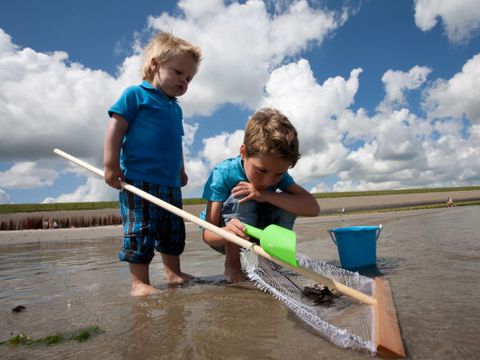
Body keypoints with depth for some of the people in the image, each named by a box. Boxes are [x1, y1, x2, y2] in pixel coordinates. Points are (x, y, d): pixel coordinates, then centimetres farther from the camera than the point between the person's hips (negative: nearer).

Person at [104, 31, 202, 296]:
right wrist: (111, 164, -15)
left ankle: (173, 273, 26)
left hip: (170, 183, 8)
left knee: (173, 232, 13)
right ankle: (139, 282, 5)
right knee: (141, 231, -6)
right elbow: (115, 129, -8)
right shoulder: (136, 95, -2)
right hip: (139, 180, -8)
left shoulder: (175, 108, 21)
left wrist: (181, 170, 31)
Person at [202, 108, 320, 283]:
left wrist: (265, 195, -40)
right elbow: (208, 233, -30)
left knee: (287, 202, -22)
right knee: (241, 199, -34)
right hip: (223, 237, -3)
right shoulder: (223, 174, -29)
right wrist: (227, 232, -55)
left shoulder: (278, 172, -17)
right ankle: (231, 264, -13)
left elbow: (313, 208, -30)